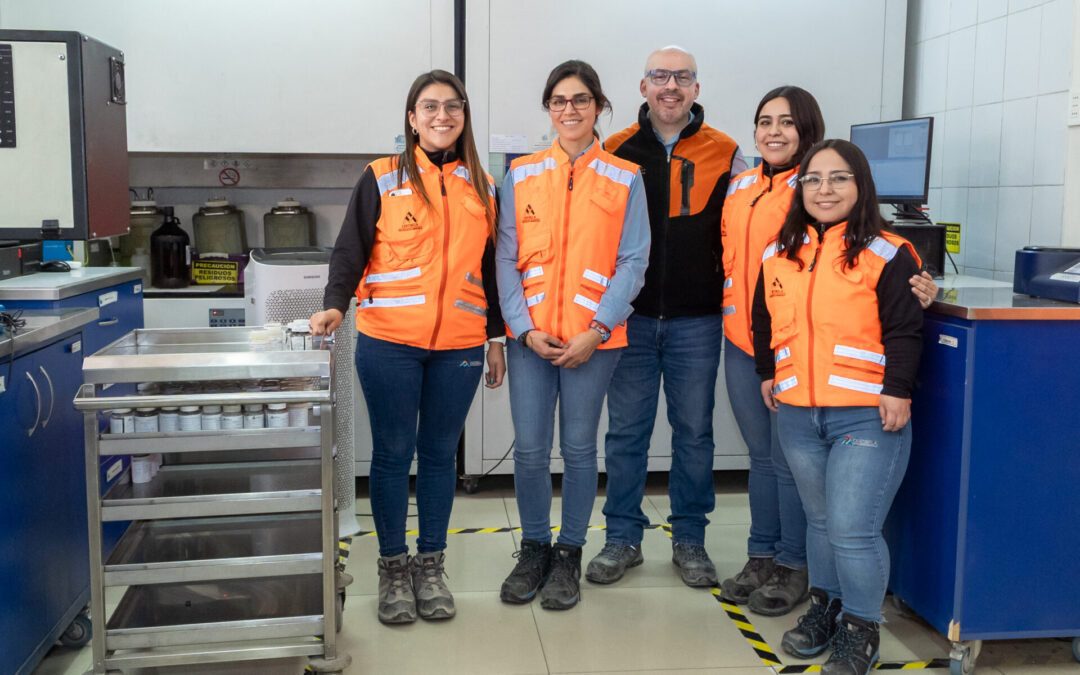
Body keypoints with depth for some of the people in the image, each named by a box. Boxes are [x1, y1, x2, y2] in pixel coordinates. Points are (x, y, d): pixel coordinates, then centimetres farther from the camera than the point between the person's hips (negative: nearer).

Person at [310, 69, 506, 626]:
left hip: (458, 347, 3)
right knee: (393, 453, 4)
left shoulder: (481, 186, 11)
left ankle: (431, 565, 23)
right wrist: (335, 305, -18)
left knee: (439, 453, 10)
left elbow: (489, 267, 15)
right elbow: (350, 251, -2)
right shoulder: (381, 180, 1)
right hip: (389, 343, -2)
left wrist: (496, 337, 14)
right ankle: (393, 568, 18)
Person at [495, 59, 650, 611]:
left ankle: (569, 555, 23)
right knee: (529, 449, 3)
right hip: (531, 334, 1)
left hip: (594, 338, -1)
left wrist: (597, 330, -10)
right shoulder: (522, 175, 7)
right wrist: (525, 327, -7)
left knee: (578, 447, 7)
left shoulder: (625, 179, 3)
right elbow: (506, 258, 4)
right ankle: (533, 549, 23)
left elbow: (632, 262, -1)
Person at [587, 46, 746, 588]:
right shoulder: (616, 151, 4)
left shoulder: (725, 154, 3)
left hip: (696, 321, 0)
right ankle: (623, 538, 20)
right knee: (625, 432, 7)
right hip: (629, 317, 0)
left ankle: (689, 539, 22)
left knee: (694, 433, 8)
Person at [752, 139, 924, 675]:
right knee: (820, 520, 18)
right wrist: (767, 374, 17)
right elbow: (764, 321, 21)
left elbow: (904, 331, -8)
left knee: (853, 530, -7)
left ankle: (860, 631, 12)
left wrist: (898, 392, -14)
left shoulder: (888, 254, -5)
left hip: (867, 417, -5)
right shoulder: (779, 255, 11)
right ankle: (823, 608, 35)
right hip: (797, 415, 5)